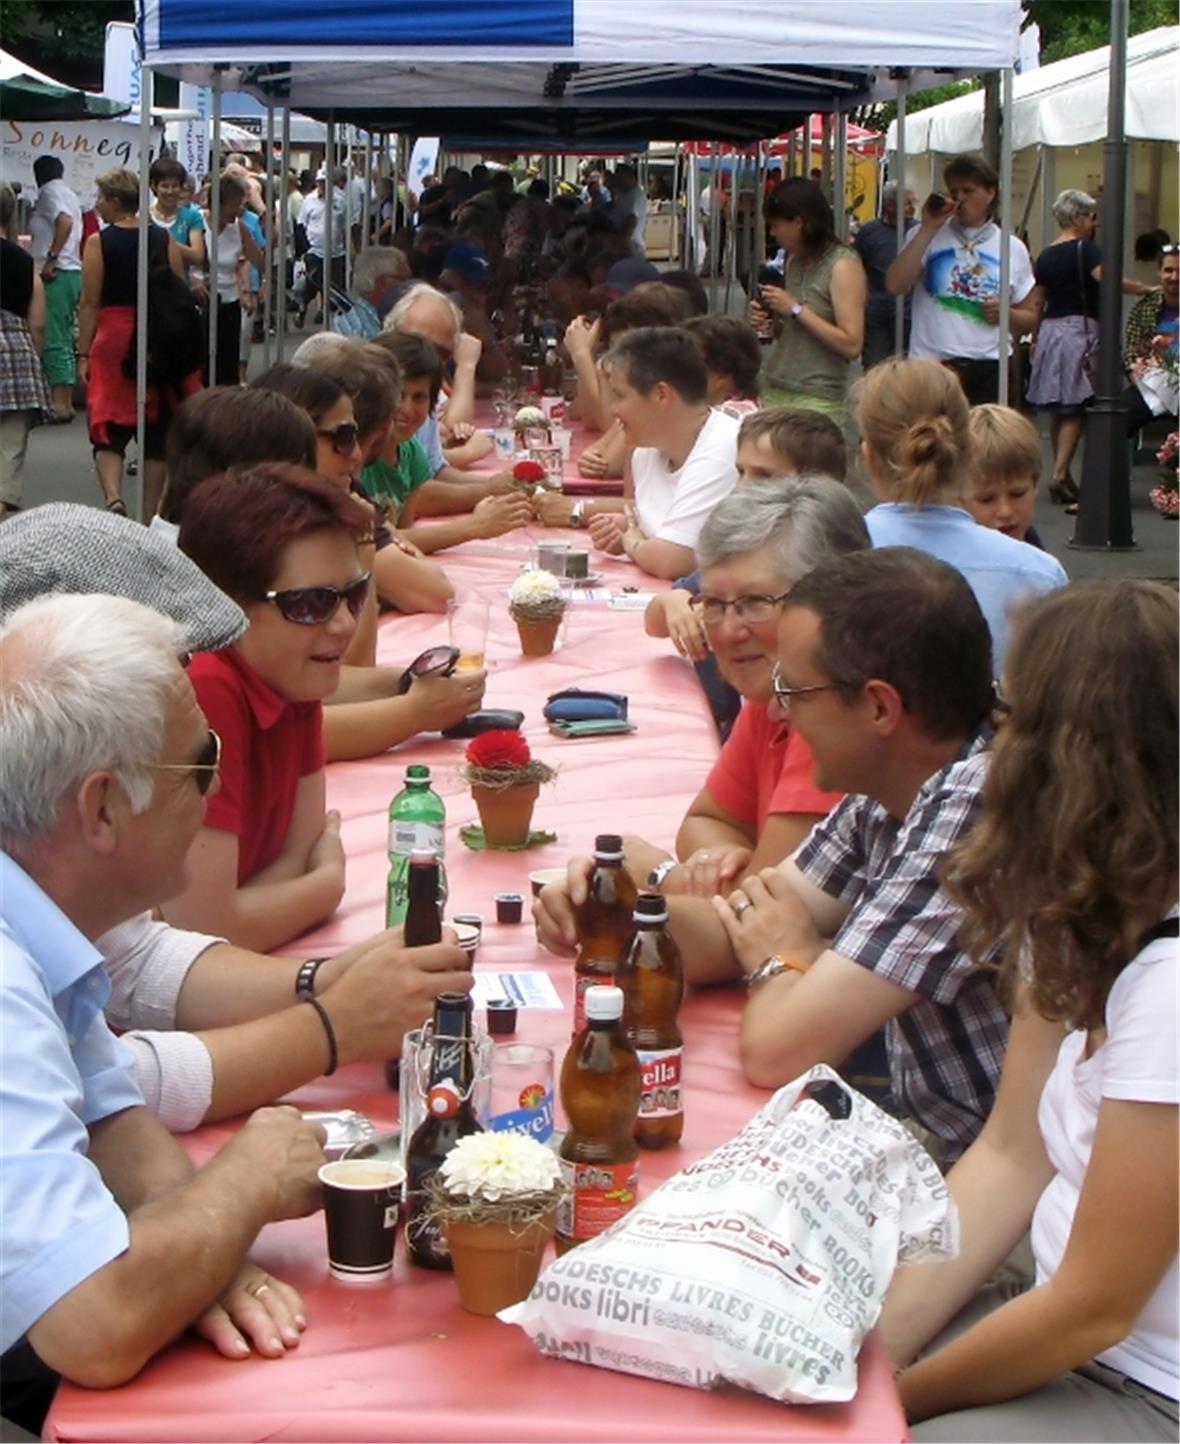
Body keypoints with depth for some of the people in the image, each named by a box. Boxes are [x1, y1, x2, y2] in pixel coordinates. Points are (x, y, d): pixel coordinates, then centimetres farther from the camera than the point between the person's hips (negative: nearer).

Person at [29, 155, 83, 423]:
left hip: (55, 274, -9)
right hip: (73, 271, 9)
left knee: (52, 340, -10)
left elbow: (65, 221, -23)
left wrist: (50, 260, -21)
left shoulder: (48, 193, -7)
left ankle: (59, 403, -14)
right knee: (63, 340, 12)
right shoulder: (69, 194, 20)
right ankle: (66, 402, 13)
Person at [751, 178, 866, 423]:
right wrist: (769, 316, 3)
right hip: (773, 389, 7)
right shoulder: (794, 260, 14)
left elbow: (852, 345, -16)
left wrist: (796, 309, -15)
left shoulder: (843, 264, -9)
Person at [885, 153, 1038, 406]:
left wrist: (1005, 314, -7)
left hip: (991, 368, 2)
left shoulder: (1012, 248, 11)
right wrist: (928, 228, -9)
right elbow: (895, 285, -10)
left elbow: (1030, 318, 16)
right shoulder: (927, 236, 6)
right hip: (932, 366, -2)